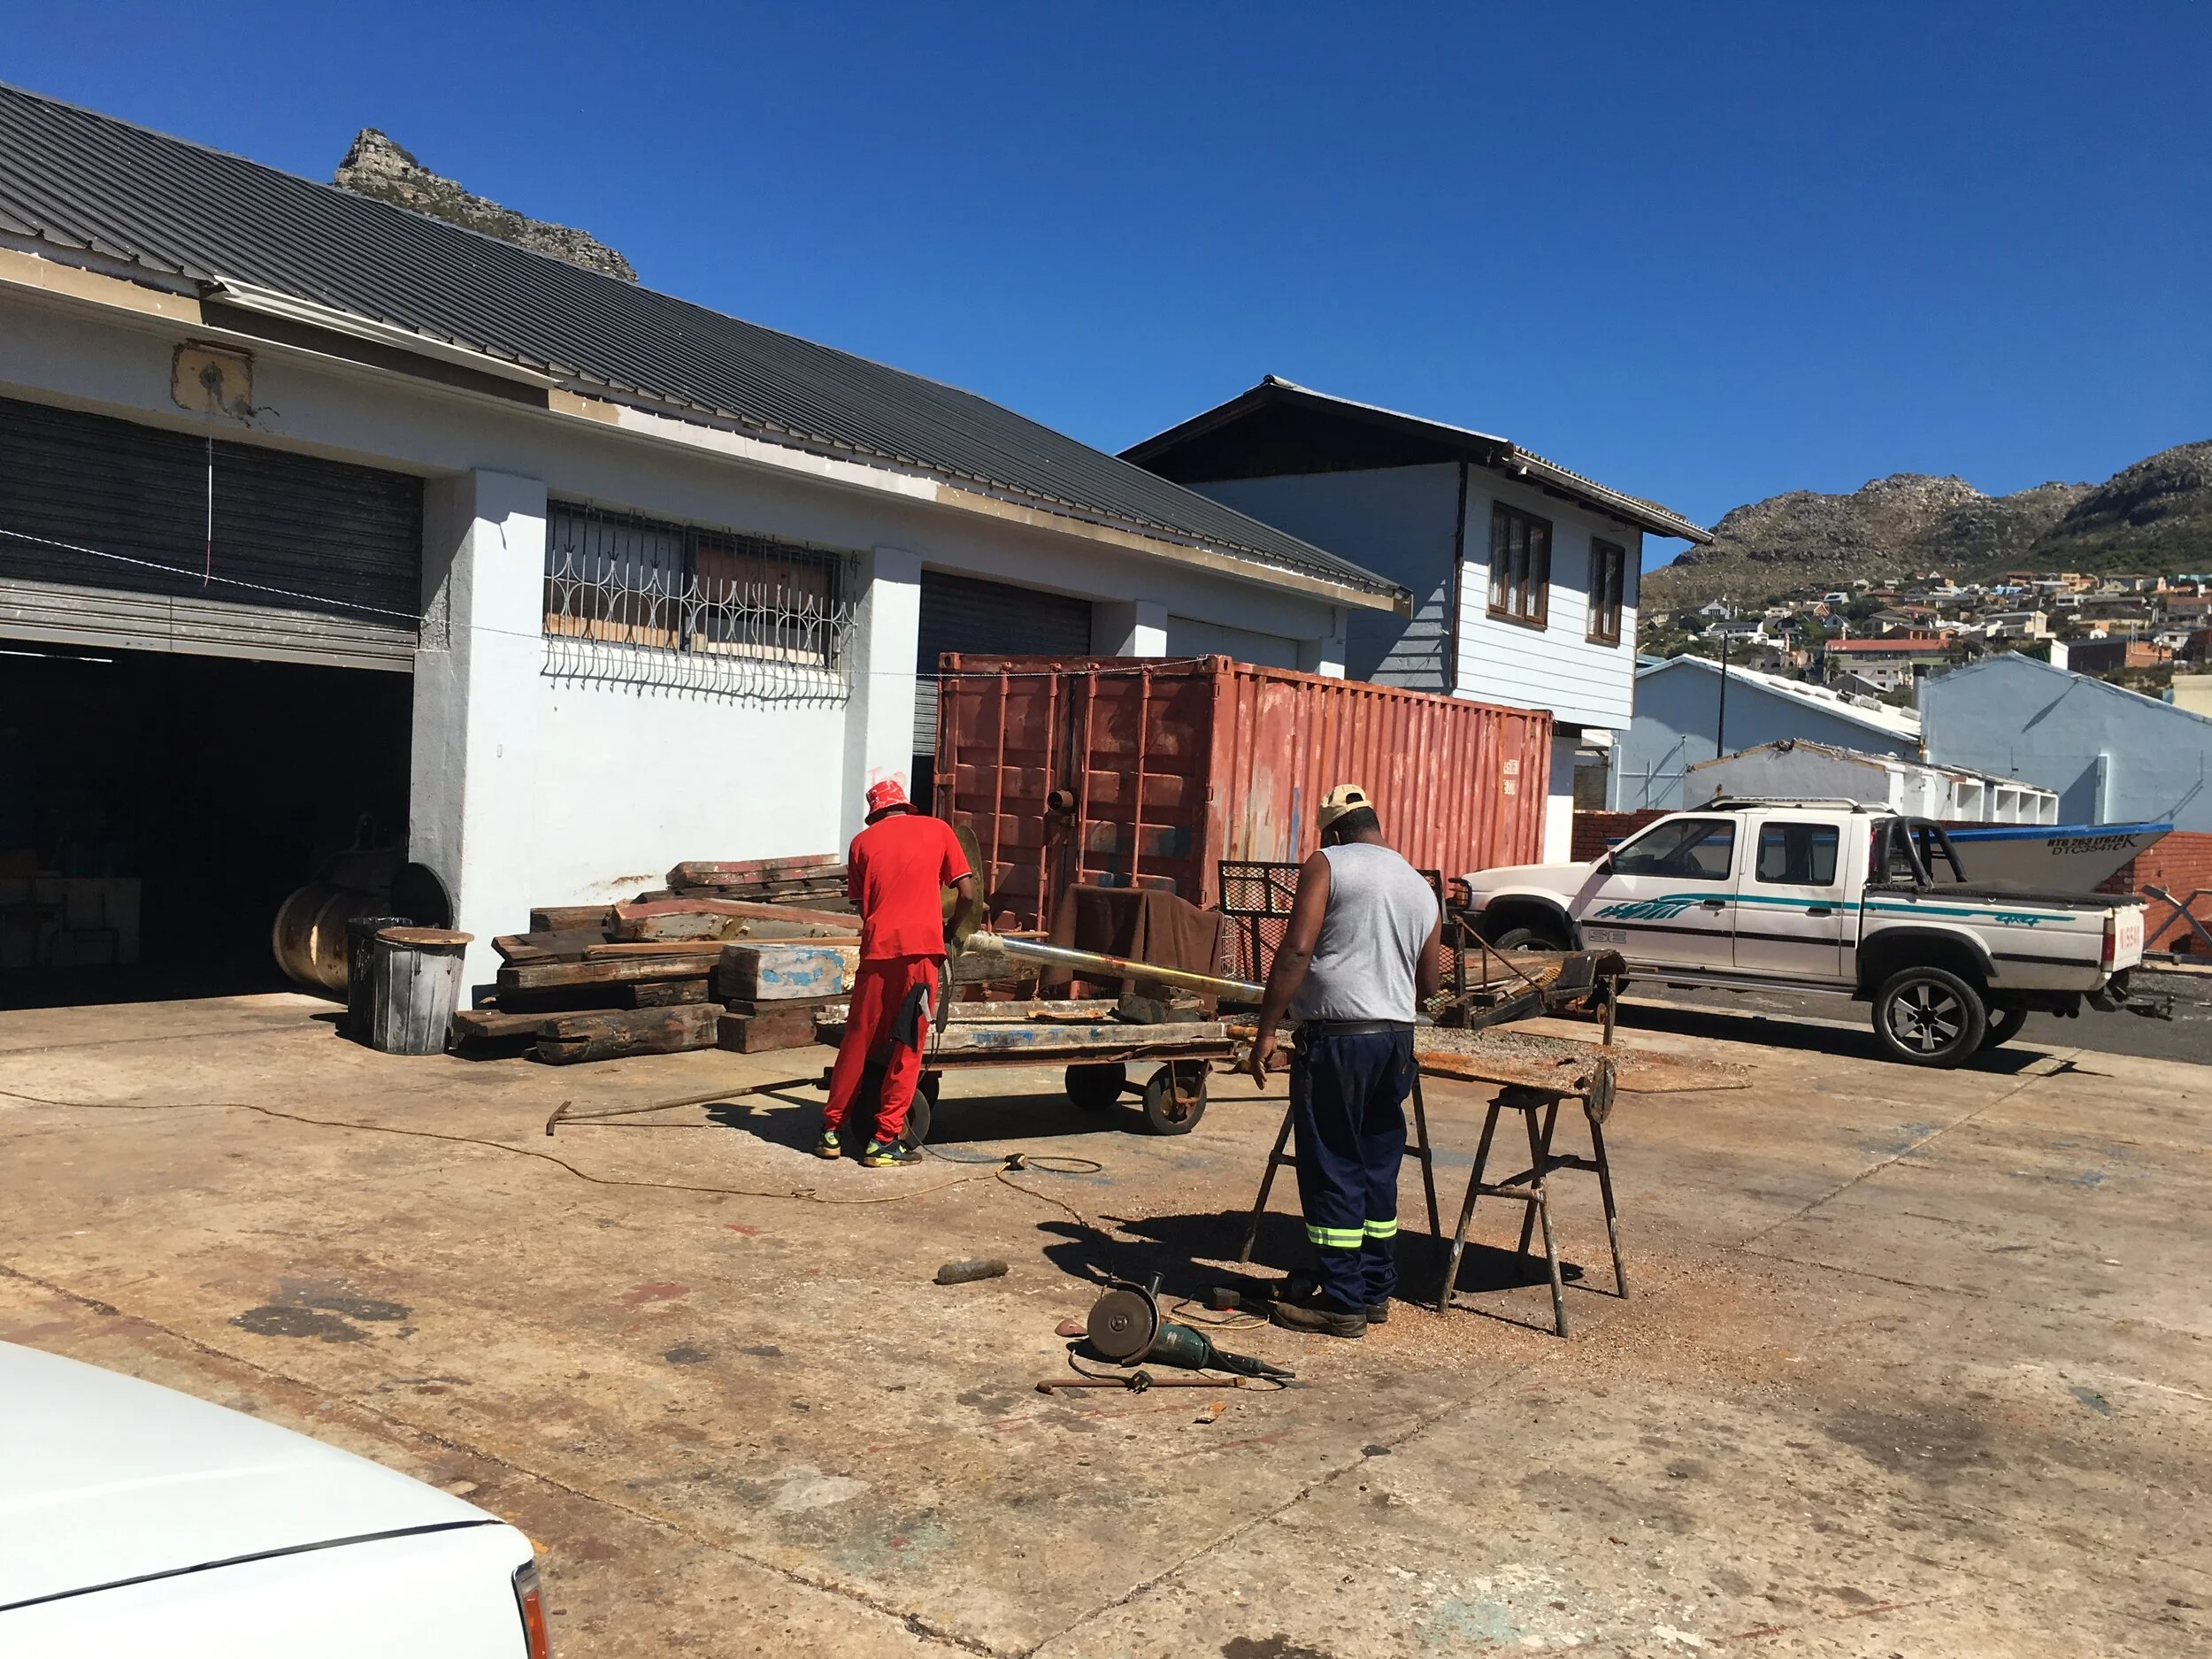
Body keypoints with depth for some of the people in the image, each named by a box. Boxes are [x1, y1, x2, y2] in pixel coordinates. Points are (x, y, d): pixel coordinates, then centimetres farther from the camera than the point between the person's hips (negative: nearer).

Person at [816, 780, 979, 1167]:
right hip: (922, 948, -2)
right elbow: (968, 895, 6)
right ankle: (884, 1141, 4)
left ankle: (831, 1130, 18)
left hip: (877, 949, 2)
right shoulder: (937, 830, 11)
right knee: (907, 1048, 3)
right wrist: (951, 931, 21)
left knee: (857, 1041, 12)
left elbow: (861, 904, 17)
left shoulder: (862, 841, 15)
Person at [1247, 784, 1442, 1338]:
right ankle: (1376, 1290, 23)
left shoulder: (1327, 865, -4)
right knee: (1378, 1166, 15)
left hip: (1337, 1037, -6)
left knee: (1332, 1169, 1)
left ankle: (1343, 1303, 6)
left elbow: (1296, 950, -14)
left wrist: (1266, 1031, -12)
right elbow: (1429, 983, 18)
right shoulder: (1421, 887, 14)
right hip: (1396, 1038, 7)